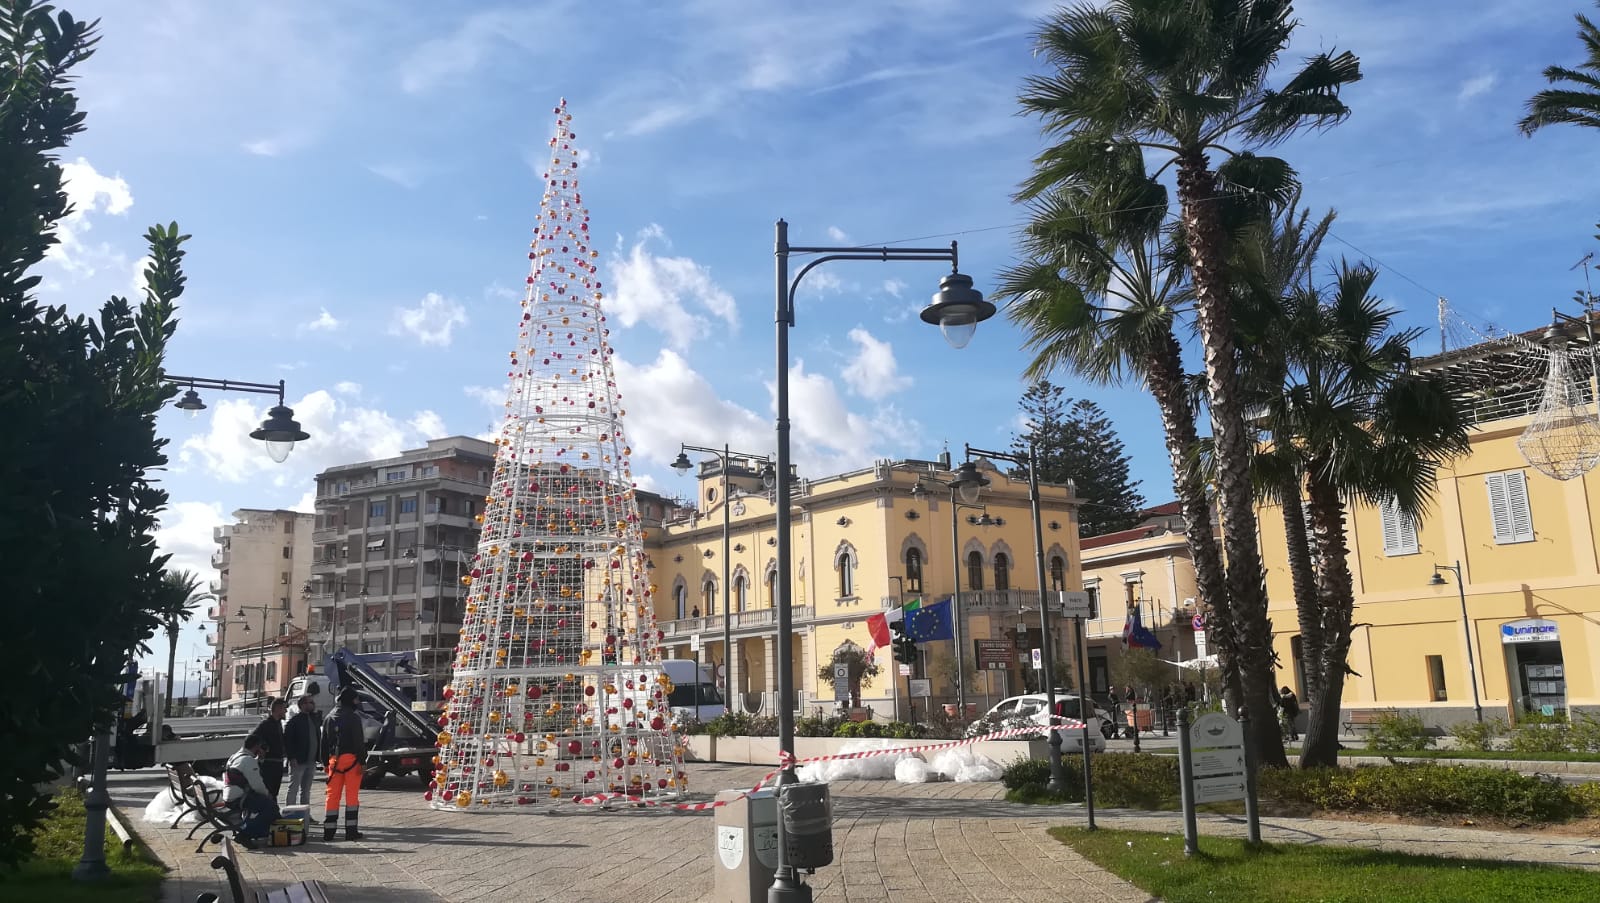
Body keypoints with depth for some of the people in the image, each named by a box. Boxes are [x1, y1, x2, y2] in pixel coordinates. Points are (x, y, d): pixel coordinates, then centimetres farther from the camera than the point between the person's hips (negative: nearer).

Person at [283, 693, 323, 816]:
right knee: (293, 789, -3)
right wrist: (292, 757, -18)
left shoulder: (315, 718, 13)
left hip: (311, 761, 7)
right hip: (298, 761, -7)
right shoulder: (295, 720, -8)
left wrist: (317, 757, 9)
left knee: (306, 790, 12)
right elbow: (287, 739, -13)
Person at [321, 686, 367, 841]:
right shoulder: (353, 717, -8)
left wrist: (325, 762, 22)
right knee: (352, 795, -2)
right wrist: (362, 760, -11)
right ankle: (351, 830, -2)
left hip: (334, 759, 6)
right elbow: (359, 741, -13)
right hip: (351, 758, -6)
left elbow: (324, 742, 17)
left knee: (332, 795, 8)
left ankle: (328, 830, 8)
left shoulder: (329, 718, 14)